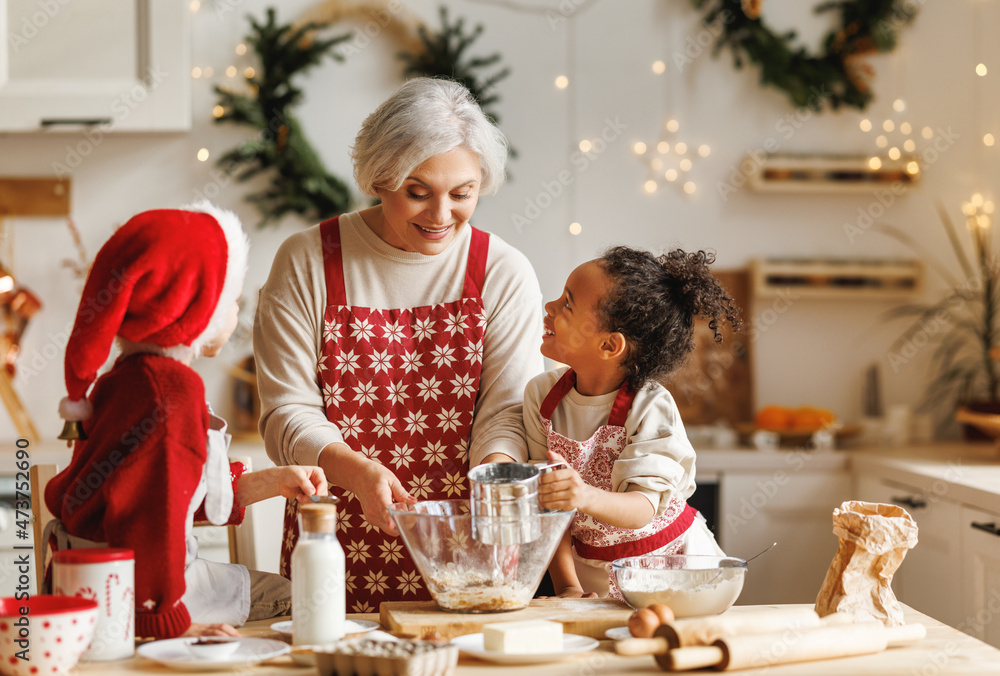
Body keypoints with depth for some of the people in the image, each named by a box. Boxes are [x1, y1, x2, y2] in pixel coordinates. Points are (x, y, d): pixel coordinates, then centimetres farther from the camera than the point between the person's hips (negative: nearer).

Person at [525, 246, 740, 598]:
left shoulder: (650, 407, -16)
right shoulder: (542, 395, -5)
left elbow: (642, 509, -25)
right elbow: (550, 504, -5)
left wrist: (587, 497, -45)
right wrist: (567, 586, -14)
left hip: (670, 562, -3)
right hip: (588, 570, 3)